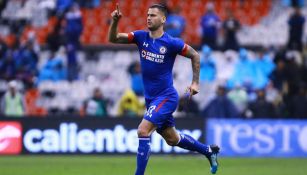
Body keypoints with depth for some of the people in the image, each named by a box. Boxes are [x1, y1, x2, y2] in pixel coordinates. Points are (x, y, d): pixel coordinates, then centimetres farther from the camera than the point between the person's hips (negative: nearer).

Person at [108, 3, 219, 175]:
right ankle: (209, 150, 40)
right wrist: (115, 21, -26)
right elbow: (113, 38, -8)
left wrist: (195, 82, -3)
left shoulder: (172, 43, -14)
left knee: (143, 131, -22)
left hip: (166, 97, -7)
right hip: (151, 97, 7)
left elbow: (195, 55, -1)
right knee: (172, 139, 19)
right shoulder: (141, 36, -1)